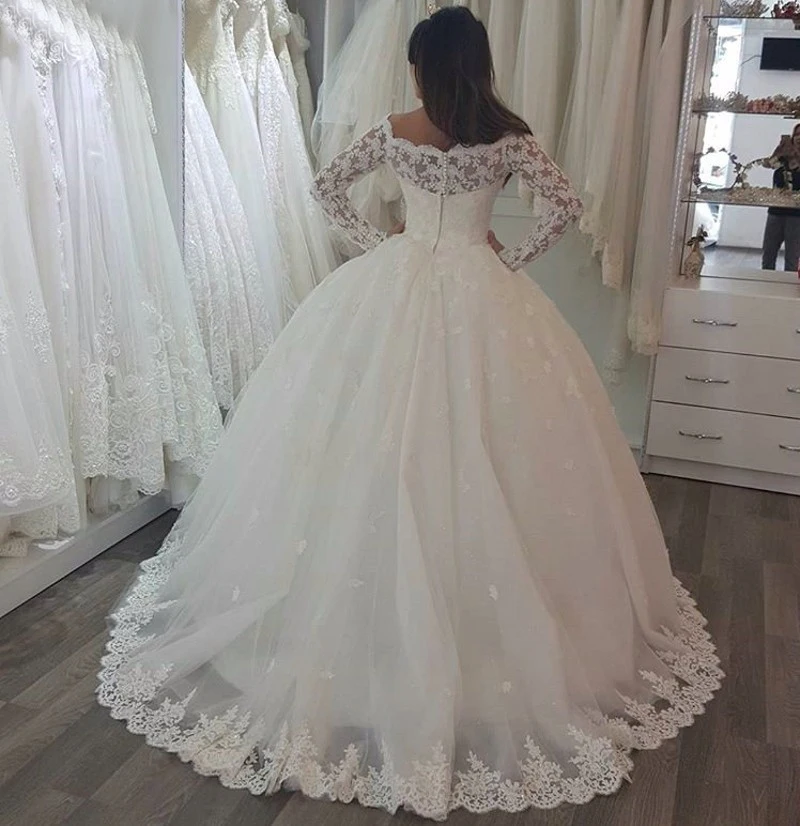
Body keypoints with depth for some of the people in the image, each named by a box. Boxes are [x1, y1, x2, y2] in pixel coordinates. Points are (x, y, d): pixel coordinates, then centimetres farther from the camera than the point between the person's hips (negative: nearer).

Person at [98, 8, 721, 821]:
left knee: (370, 454, 7)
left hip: (393, 288, 1)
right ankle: (485, 651, 15)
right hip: (481, 298, 0)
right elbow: (566, 205, -2)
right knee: (488, 455, 5)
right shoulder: (509, 138, -1)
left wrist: (375, 244, 13)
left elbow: (326, 187, 10)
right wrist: (511, 259, 7)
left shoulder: (394, 131, 3)